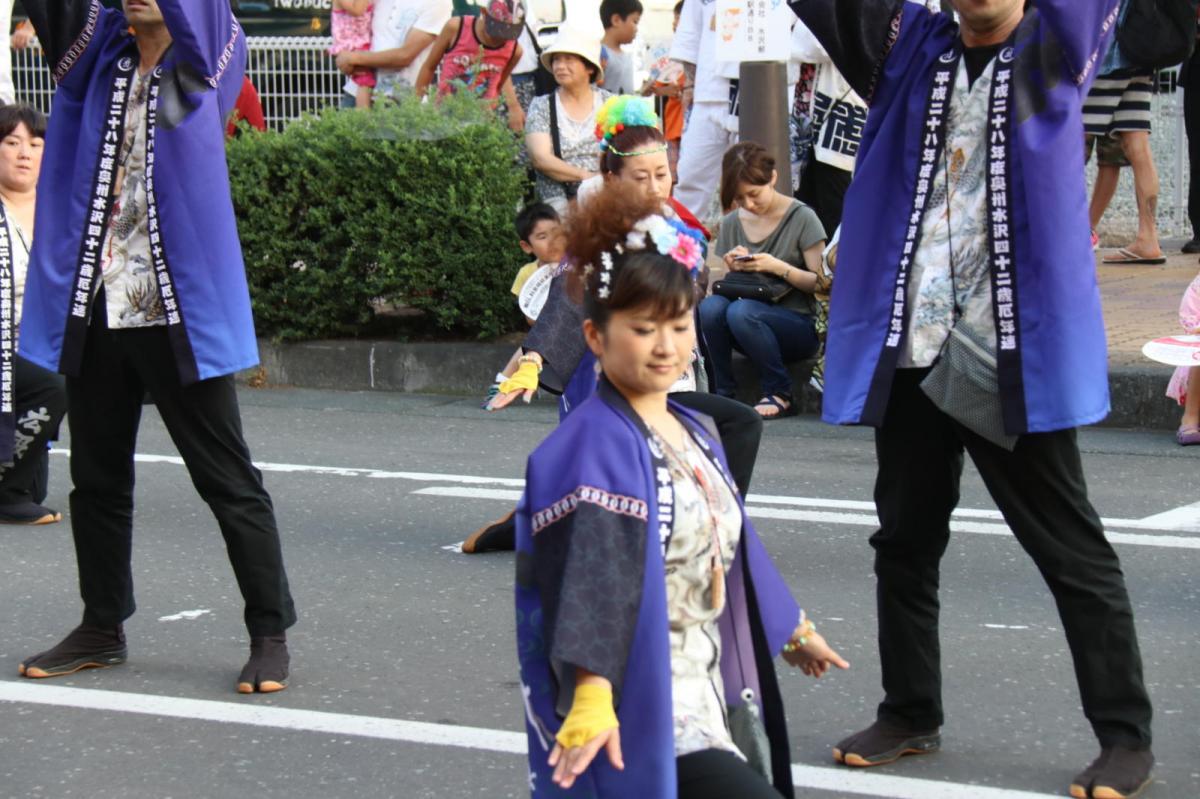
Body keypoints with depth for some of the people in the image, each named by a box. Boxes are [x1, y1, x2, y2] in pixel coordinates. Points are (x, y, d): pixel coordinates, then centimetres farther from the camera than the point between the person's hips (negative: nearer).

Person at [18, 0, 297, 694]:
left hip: (181, 316, -4)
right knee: (97, 477, 14)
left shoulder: (204, 64, -1)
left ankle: (271, 633, 9)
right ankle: (103, 627, 28)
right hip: (96, 310, 5)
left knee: (228, 480, 1)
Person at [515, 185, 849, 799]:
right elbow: (591, 567, -28)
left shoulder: (694, 433, 15)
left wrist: (792, 631, 40)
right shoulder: (593, 447, -14)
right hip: (645, 709, -9)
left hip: (709, 695, 9)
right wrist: (592, 694, -40)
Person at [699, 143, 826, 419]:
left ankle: (780, 395, -17)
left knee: (740, 311, -34)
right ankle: (723, 393, -15)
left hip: (799, 326, -4)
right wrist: (732, 268, -7)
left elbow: (821, 284, -7)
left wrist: (778, 267, -20)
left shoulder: (802, 218, -3)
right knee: (710, 306, -28)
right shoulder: (731, 223, 11)